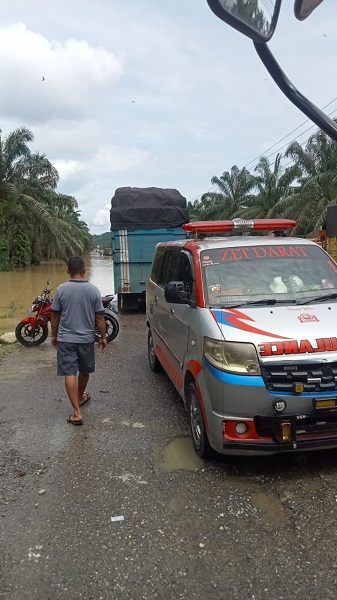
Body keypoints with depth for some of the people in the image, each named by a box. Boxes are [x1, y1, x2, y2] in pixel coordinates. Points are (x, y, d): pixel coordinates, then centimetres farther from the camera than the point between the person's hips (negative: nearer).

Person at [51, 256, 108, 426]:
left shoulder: (61, 289, -7)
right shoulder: (93, 290, -7)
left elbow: (55, 316, 0)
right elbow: (99, 317, -4)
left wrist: (54, 335, 13)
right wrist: (103, 337, 7)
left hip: (66, 338, -1)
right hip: (86, 338, 2)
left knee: (70, 374, -1)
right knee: (84, 371, 22)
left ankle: (77, 412, -5)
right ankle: (81, 397, 43)